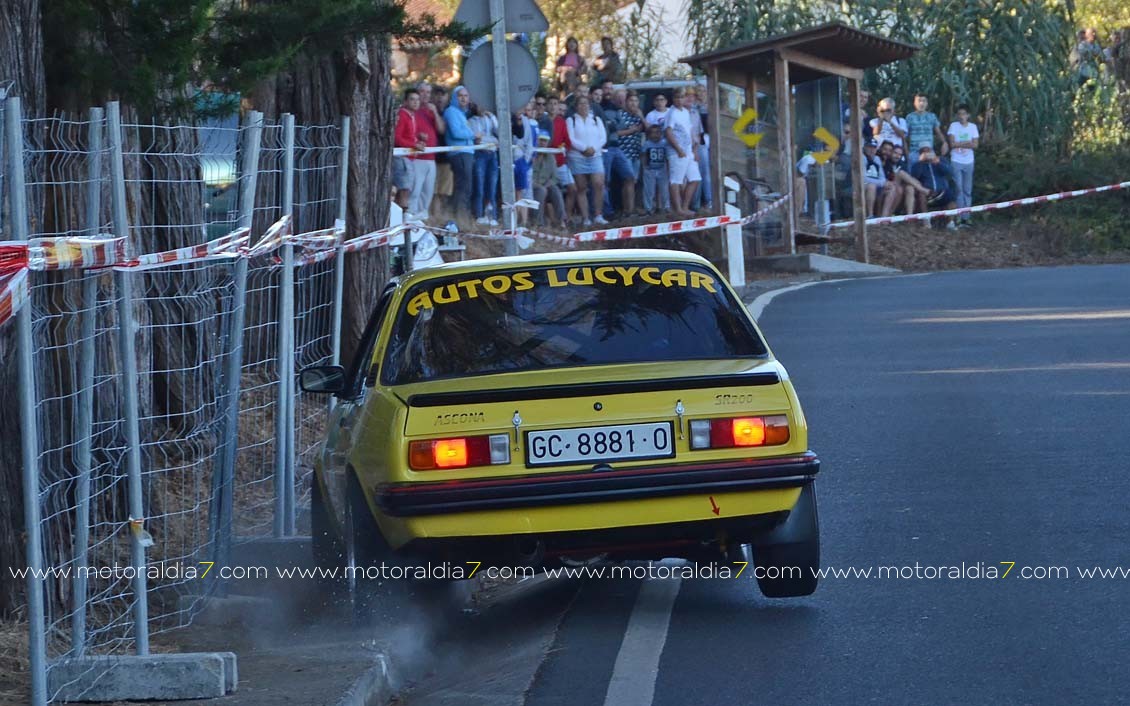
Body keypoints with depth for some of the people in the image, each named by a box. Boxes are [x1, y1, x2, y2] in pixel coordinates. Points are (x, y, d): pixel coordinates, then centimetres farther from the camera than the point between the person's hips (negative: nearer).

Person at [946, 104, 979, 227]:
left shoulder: (973, 127, 6)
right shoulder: (954, 126, 0)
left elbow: (975, 145, -1)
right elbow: (952, 143, -8)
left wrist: (960, 144, -12)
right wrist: (967, 143, -8)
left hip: (968, 162, 3)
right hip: (956, 161, -2)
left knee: (967, 191, 3)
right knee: (958, 189, -8)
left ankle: (965, 217, 6)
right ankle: (958, 216, -7)